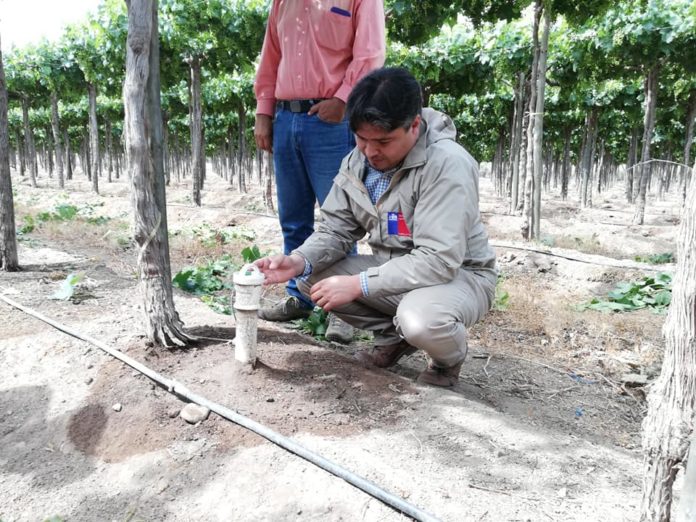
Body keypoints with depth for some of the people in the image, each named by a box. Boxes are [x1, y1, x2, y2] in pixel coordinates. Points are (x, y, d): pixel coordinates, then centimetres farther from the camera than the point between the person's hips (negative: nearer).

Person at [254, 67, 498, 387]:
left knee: (421, 320, -39)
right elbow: (336, 229, -1)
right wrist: (299, 260, -22)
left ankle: (448, 359, 0)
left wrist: (359, 285, -33)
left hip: (458, 274, -6)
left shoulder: (447, 165, -27)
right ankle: (393, 336, 9)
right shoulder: (357, 162, -4)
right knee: (311, 276, -9)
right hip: (392, 272, 7)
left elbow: (438, 260, -31)